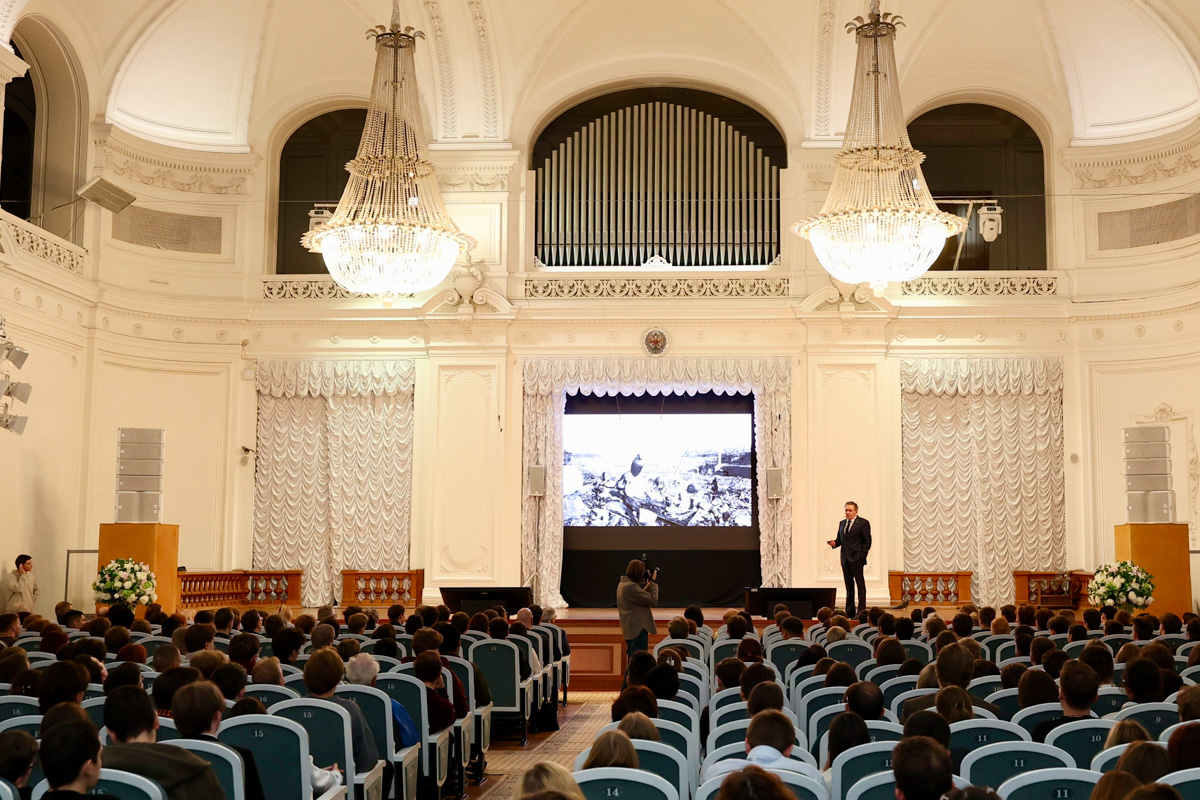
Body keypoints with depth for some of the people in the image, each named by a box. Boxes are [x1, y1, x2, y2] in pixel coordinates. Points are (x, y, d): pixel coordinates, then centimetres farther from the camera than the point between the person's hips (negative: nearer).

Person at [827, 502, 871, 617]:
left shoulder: (863, 523, -3)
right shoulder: (842, 523, 17)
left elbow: (867, 541, -5)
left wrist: (862, 555, -13)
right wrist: (834, 543, -3)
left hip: (856, 559, -6)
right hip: (845, 559, 6)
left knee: (860, 584, -4)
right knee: (849, 586, 10)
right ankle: (849, 611, 14)